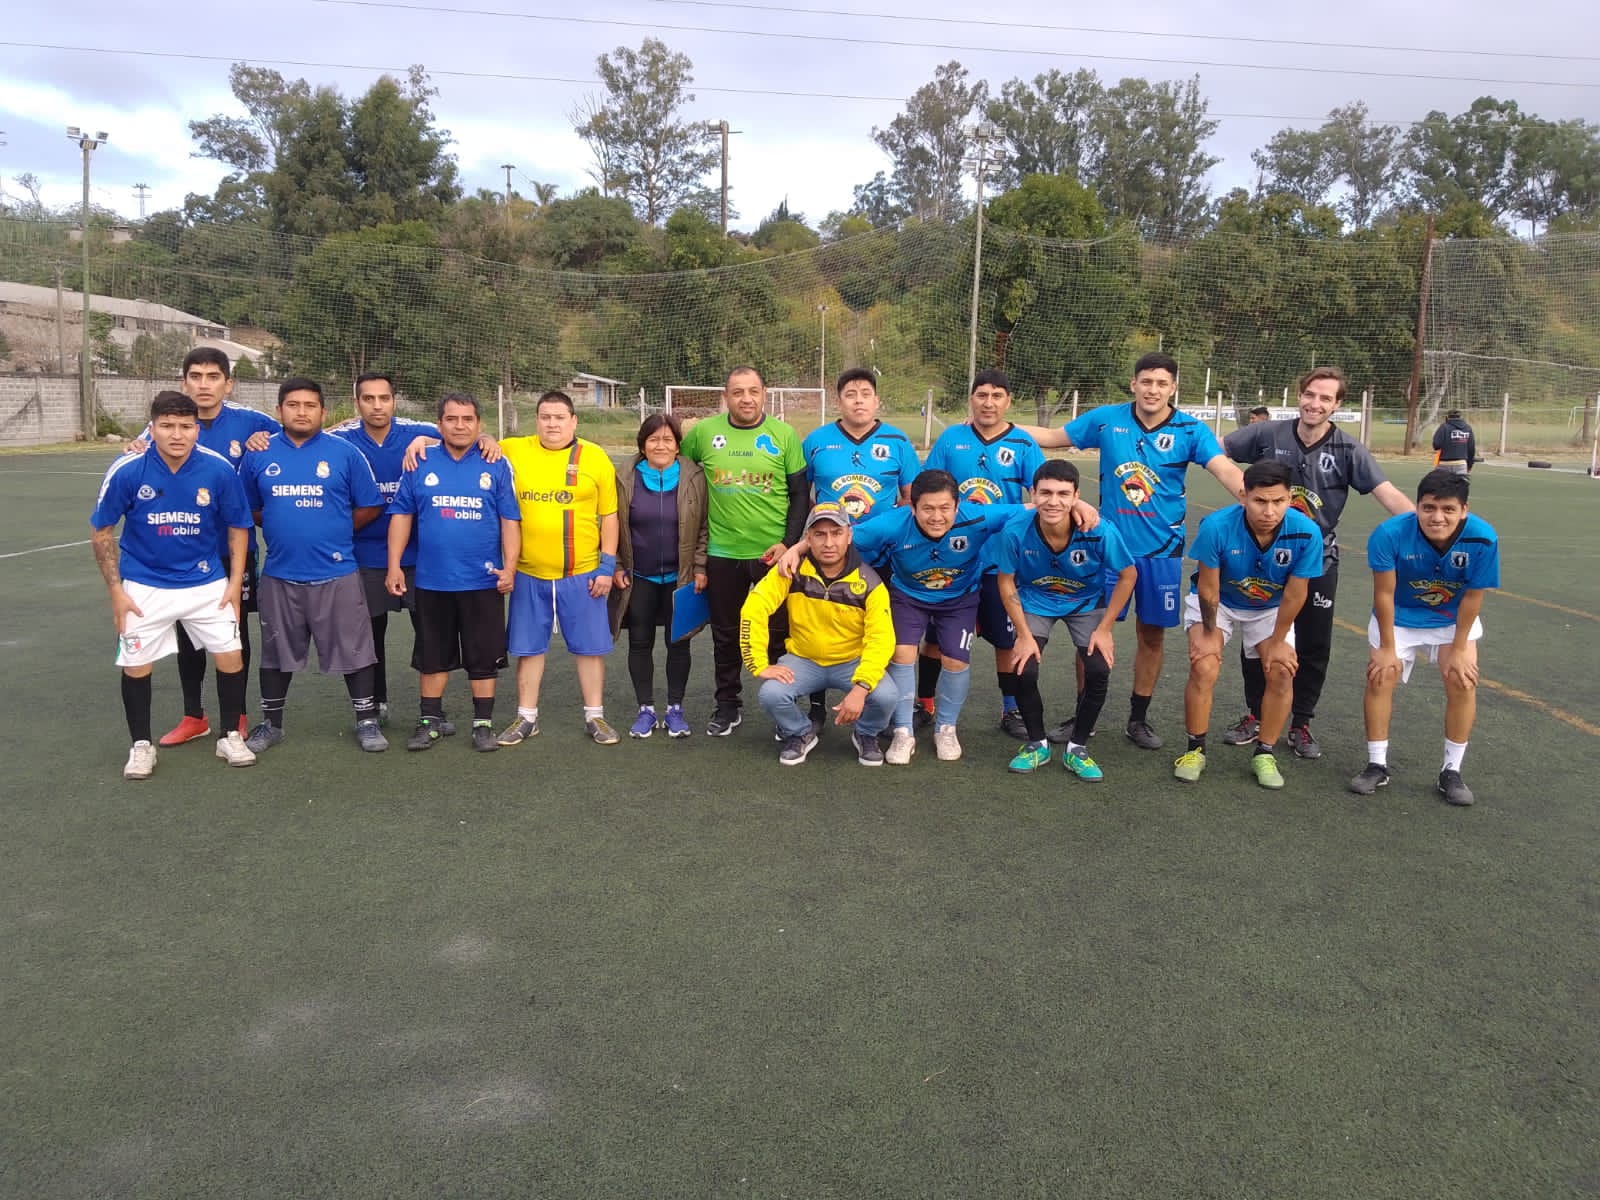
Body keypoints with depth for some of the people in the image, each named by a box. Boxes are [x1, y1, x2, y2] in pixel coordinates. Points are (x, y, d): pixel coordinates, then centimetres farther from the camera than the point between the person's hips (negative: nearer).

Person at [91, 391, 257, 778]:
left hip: (208, 583, 1)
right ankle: (141, 745, 23)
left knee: (230, 656, -1)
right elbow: (102, 532, -3)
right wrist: (116, 590, -6)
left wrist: (235, 582, -4)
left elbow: (238, 527, 0)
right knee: (136, 666, 4)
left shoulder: (219, 469, -14)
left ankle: (231, 737, 18)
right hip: (145, 586, 0)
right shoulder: (127, 470, -16)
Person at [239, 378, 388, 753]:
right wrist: (284, 527, 4)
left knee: (353, 650, 3)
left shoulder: (344, 452, -3)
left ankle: (367, 721, 16)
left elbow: (370, 507, 2)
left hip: (336, 574, -2)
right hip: (279, 575, 2)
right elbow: (249, 509, 14)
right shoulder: (259, 455, 3)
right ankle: (271, 723, 30)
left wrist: (336, 531, 1)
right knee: (277, 653, 15)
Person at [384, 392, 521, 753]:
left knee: (484, 657, 7)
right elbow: (401, 516, 4)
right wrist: (395, 566, -2)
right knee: (432, 655, 13)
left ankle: (483, 723, 19)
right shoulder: (420, 465, 3)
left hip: (483, 582, -1)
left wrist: (509, 567, -9)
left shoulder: (496, 466, 0)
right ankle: (431, 720, 26)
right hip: (431, 580, 1)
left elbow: (510, 521, -1)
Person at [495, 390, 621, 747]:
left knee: (590, 646, 7)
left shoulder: (595, 457, -1)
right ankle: (527, 717, 25)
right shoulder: (513, 451, 1)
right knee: (529, 647, 11)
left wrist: (607, 564, -3)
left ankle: (594, 716, 20)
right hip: (529, 574, 1)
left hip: (582, 574, -1)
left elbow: (609, 516, 1)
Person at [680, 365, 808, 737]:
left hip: (773, 552, -1)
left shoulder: (784, 435, -3)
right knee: (725, 633, 12)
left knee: (779, 630, 7)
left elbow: (800, 496, 0)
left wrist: (788, 542, -11)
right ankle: (727, 706, 26)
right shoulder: (703, 432, 0)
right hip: (722, 553, 2)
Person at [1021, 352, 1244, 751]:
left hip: (1161, 549, 0)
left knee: (1152, 633, 10)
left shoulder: (1190, 430, -6)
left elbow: (1225, 470, -20)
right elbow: (1052, 437, 9)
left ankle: (1139, 717, 27)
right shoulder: (1106, 418, -3)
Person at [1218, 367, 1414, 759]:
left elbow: (1389, 495, -16)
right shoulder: (1269, 435, -7)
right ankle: (1255, 716, 28)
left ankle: (1301, 725, 24)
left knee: (1314, 647, 7)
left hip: (1317, 560, 0)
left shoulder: (1348, 450, -10)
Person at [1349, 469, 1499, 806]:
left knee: (1462, 680, -12)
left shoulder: (1483, 538, -28)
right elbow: (1384, 593, -20)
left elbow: (1472, 596, -16)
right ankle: (1376, 766, 4)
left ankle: (1452, 772, 3)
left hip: (1453, 619, 1)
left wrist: (1459, 649, -9)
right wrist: (1387, 648, -13)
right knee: (1380, 676, -11)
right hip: (1399, 616, 0)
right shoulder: (1390, 534, -31)